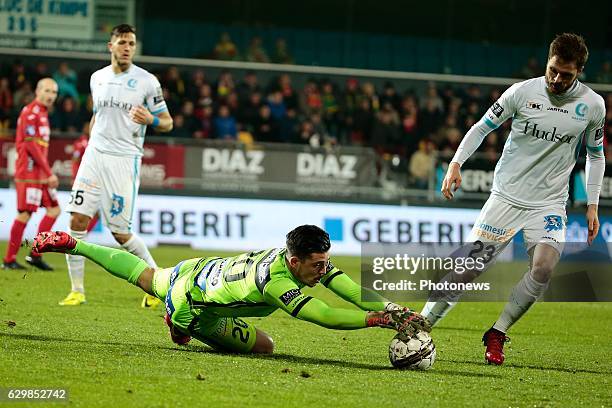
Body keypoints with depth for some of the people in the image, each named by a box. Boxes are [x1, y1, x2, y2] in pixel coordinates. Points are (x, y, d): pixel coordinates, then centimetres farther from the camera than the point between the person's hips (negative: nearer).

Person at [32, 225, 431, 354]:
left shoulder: (311, 259, -24)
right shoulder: (276, 282, -46)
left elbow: (354, 290, -30)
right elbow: (324, 316, -53)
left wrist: (398, 310, -44)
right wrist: (382, 319, -54)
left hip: (202, 271, 8)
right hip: (191, 303, -8)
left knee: (145, 275, 31)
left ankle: (72, 243, 47)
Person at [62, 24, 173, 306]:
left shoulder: (147, 81, -3)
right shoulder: (97, 78, 11)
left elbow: (167, 123, 0)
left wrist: (150, 119, -21)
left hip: (125, 160, -4)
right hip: (94, 156, 4)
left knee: (120, 232, -5)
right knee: (77, 220, -7)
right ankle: (77, 291, 1)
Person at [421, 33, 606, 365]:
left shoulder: (593, 105, -1)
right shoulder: (523, 92, -7)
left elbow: (596, 156, 13)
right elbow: (481, 127, 4)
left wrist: (592, 205, 8)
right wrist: (456, 164, -9)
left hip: (549, 204, 1)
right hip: (506, 197, -1)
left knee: (544, 265, -23)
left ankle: (496, 334, -8)